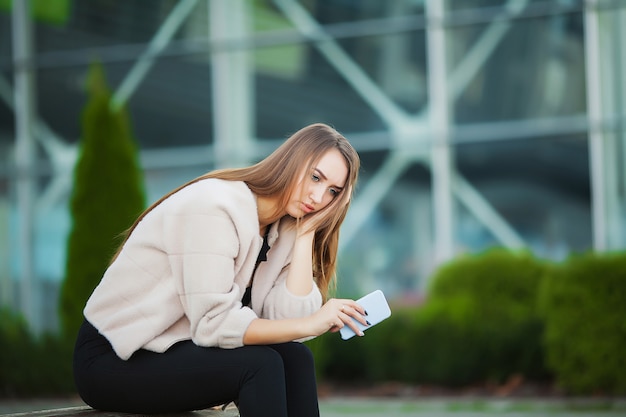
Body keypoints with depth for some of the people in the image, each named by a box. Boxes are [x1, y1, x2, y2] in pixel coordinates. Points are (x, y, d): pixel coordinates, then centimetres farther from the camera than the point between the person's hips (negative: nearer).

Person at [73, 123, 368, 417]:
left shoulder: (283, 231, 3)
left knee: (295, 357, -13)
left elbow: (288, 321, -13)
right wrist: (310, 325, -30)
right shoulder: (214, 207, -21)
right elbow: (213, 324, -27)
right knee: (260, 364, -25)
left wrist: (307, 232, -12)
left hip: (177, 349, 7)